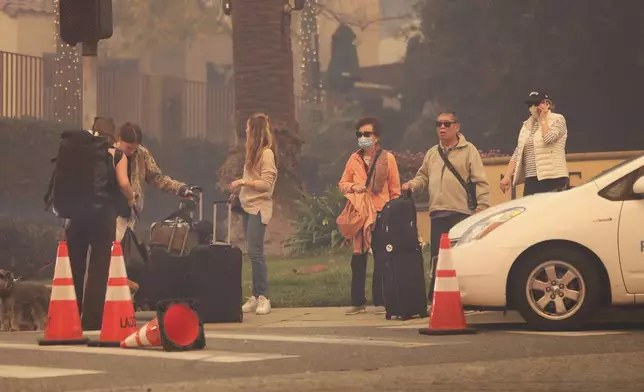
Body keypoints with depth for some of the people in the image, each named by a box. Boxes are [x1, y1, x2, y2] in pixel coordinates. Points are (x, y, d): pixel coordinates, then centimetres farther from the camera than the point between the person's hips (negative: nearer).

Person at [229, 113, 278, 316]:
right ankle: (256, 297, 8)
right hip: (248, 206, 8)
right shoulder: (253, 152, 15)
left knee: (255, 251, -13)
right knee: (253, 252, 7)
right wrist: (240, 186, 6)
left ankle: (263, 297, -11)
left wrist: (243, 181, -15)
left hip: (259, 208, -8)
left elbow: (266, 184, -15)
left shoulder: (266, 153, -10)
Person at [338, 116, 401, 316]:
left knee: (380, 259, -1)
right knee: (358, 259, 3)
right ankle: (358, 302, 10)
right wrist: (353, 186, -6)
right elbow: (342, 183, 15)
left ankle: (380, 301, 4)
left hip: (381, 213, -3)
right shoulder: (354, 159, 11)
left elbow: (395, 189, 2)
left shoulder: (387, 158, 2)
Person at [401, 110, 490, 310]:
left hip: (462, 212, -5)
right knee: (437, 256, 5)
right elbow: (424, 176, 23)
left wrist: (482, 205, -13)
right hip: (437, 213, 5)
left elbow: (480, 180, -3)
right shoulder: (432, 153, 19)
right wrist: (411, 184, 1)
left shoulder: (468, 150, 2)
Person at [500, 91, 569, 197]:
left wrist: (543, 119, -3)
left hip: (553, 179, -6)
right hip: (531, 181, 6)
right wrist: (507, 177, 3)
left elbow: (548, 138, -18)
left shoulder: (558, 120, 2)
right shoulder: (527, 125, 17)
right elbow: (517, 154, 14)